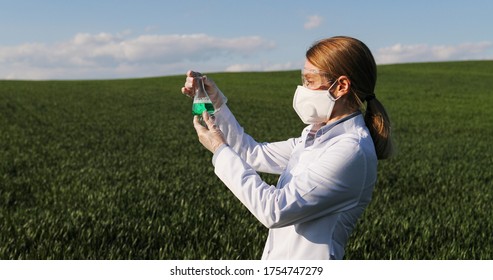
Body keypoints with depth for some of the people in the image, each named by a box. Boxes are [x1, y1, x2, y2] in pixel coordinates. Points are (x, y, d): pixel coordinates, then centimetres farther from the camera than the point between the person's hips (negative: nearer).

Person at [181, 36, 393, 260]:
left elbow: (274, 211, -23)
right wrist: (216, 103, 8)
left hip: (309, 258, -8)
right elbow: (256, 155, 15)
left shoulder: (351, 151, -21)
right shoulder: (316, 136, 7)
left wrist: (221, 150, -14)